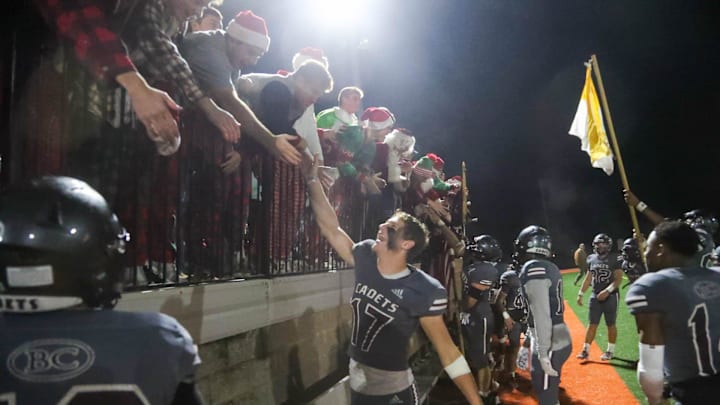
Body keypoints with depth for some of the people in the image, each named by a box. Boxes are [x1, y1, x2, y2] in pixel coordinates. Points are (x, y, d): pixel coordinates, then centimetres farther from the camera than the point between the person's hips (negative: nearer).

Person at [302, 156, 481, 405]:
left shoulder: (424, 292, -19)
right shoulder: (365, 259, -5)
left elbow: (447, 351, -16)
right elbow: (330, 227, -2)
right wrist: (312, 180, -7)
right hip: (357, 384, 6)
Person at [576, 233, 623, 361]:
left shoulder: (614, 260, -8)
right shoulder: (591, 259, 7)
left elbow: (618, 279, -12)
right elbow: (588, 278, 14)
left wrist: (607, 291, -23)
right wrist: (580, 294, 10)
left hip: (610, 296, -4)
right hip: (595, 296, 4)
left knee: (611, 324, 6)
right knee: (592, 324, 6)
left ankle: (610, 351, 18)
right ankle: (585, 350, 8)